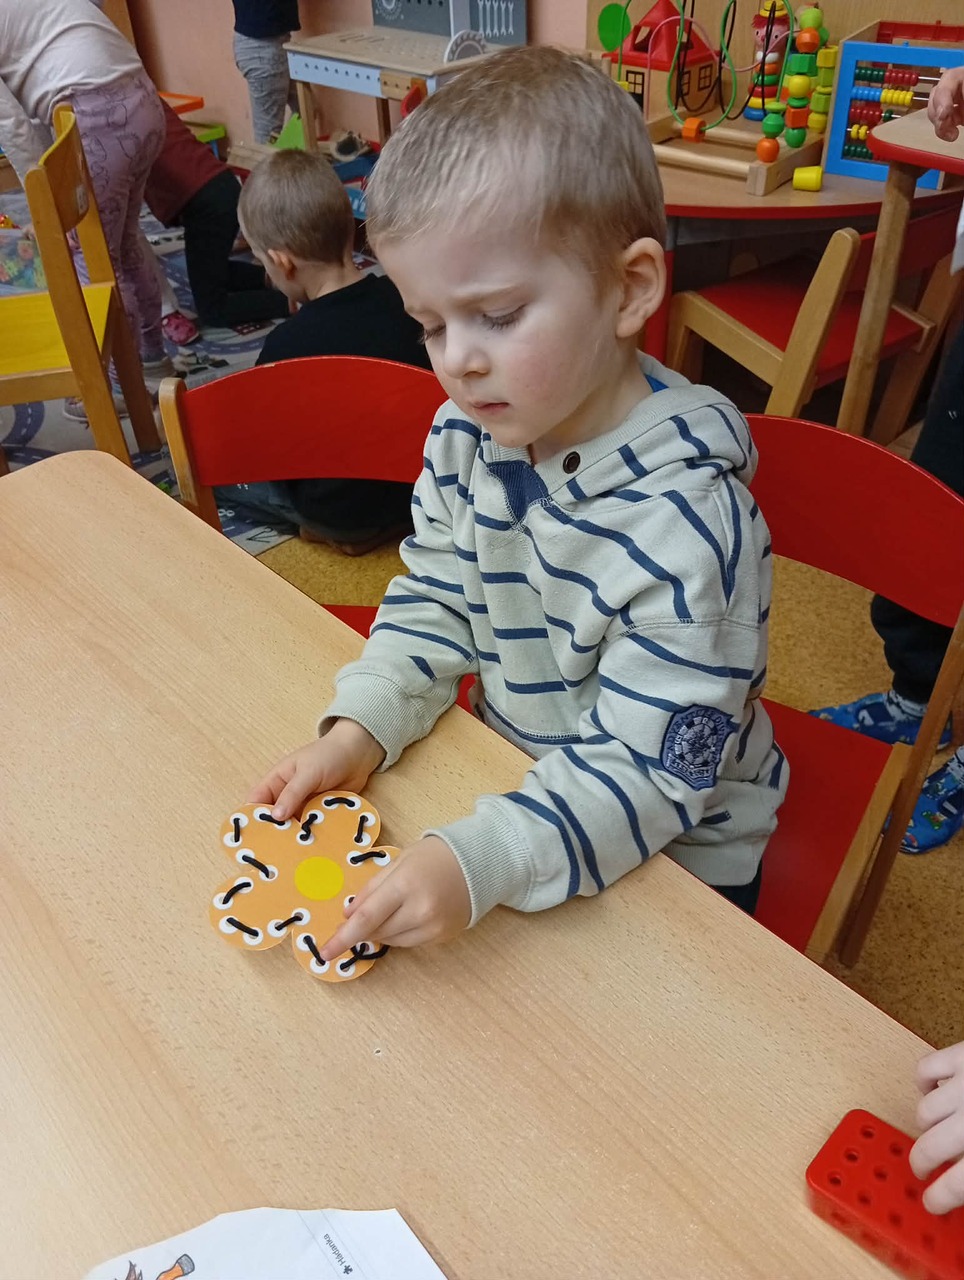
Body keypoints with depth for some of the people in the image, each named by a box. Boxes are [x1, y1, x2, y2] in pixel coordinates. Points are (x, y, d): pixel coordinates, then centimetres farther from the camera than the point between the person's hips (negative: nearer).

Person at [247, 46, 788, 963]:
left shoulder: (686, 524, -31)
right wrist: (361, 727, -15)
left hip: (672, 854, -4)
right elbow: (435, 601, 1)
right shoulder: (467, 436, -10)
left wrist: (480, 861, -39)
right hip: (519, 779, 5)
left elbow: (646, 773, -27)